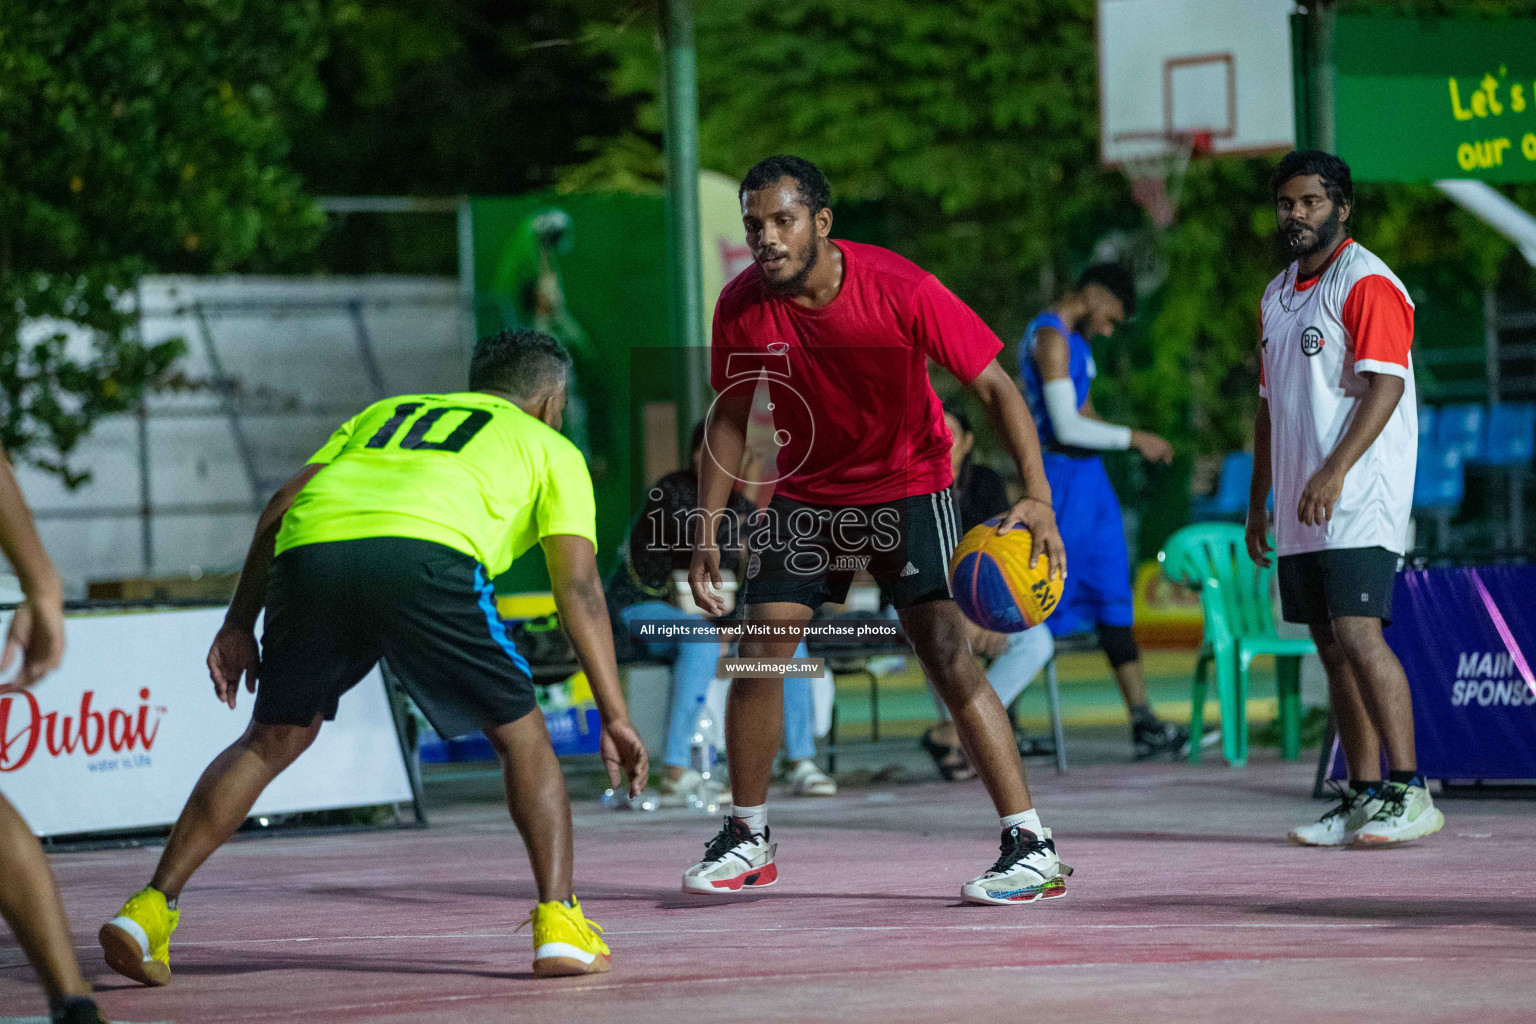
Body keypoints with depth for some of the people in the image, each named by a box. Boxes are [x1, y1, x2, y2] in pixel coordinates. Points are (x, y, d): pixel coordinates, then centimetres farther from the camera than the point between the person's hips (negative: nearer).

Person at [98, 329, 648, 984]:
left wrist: (240, 623, 25)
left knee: (272, 740, 21)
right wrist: (614, 715, 16)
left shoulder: (386, 412, 40)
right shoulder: (550, 448, 30)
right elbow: (578, 586, 17)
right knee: (520, 733, 15)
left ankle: (149, 912, 15)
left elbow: (282, 504, 26)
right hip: (426, 553, -4)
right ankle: (559, 926, 5)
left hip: (309, 552, 4)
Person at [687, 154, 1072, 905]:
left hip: (908, 488, -4)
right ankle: (747, 841, 16)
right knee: (759, 652, -4)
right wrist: (706, 529, -3)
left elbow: (995, 388, -20)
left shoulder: (899, 288, -25)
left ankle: (1033, 848, -15)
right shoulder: (742, 306, -14)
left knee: (946, 652, -17)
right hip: (806, 495, 4)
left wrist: (1037, 496, -31)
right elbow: (729, 419, 3)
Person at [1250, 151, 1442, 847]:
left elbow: (1385, 387, -17)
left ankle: (1409, 793, -15)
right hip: (1301, 507, 8)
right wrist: (1257, 499, 21)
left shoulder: (1367, 283, -8)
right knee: (1331, 649, 6)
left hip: (1358, 501, -8)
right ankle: (1363, 799, 9)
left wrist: (1333, 473, -25)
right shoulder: (1278, 295, 19)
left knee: (1358, 634, -16)